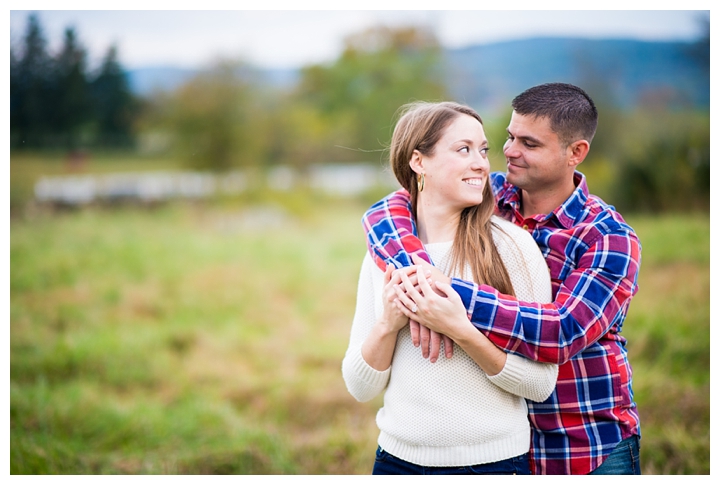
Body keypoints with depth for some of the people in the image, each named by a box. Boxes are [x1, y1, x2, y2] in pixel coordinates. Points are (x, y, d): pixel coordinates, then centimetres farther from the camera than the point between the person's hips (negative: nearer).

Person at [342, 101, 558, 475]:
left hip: (492, 460, -2)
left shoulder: (512, 244, -9)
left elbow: (541, 383, -11)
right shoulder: (383, 254, 0)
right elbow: (361, 388, 1)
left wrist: (460, 330, -22)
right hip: (399, 458, 2)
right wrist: (389, 323, -14)